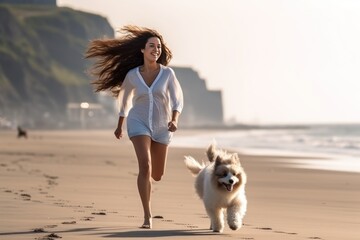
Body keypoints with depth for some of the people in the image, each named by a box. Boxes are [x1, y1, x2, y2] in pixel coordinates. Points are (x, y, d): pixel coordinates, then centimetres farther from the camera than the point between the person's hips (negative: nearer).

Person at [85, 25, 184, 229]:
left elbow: (178, 100, -6)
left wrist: (174, 120, -27)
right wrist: (120, 126, 21)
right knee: (145, 167, -24)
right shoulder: (132, 75, -6)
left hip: (161, 126, 2)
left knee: (157, 175, 11)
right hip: (139, 123, -2)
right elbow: (125, 98, 12)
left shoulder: (168, 73, -8)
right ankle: (148, 216, -19)